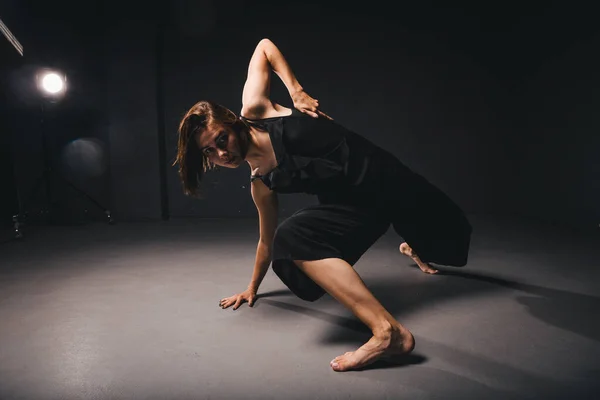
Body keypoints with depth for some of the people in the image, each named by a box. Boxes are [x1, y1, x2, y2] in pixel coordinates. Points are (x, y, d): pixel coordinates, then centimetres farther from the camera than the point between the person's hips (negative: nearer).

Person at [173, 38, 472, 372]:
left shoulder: (254, 108, -17)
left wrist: (297, 92, -12)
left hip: (379, 173, -1)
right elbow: (268, 240, 6)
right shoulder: (261, 184, -8)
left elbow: (265, 46, -1)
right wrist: (253, 288, 14)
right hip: (354, 204, 2)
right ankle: (387, 332, -11)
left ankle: (412, 248, 43)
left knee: (449, 237, 11)